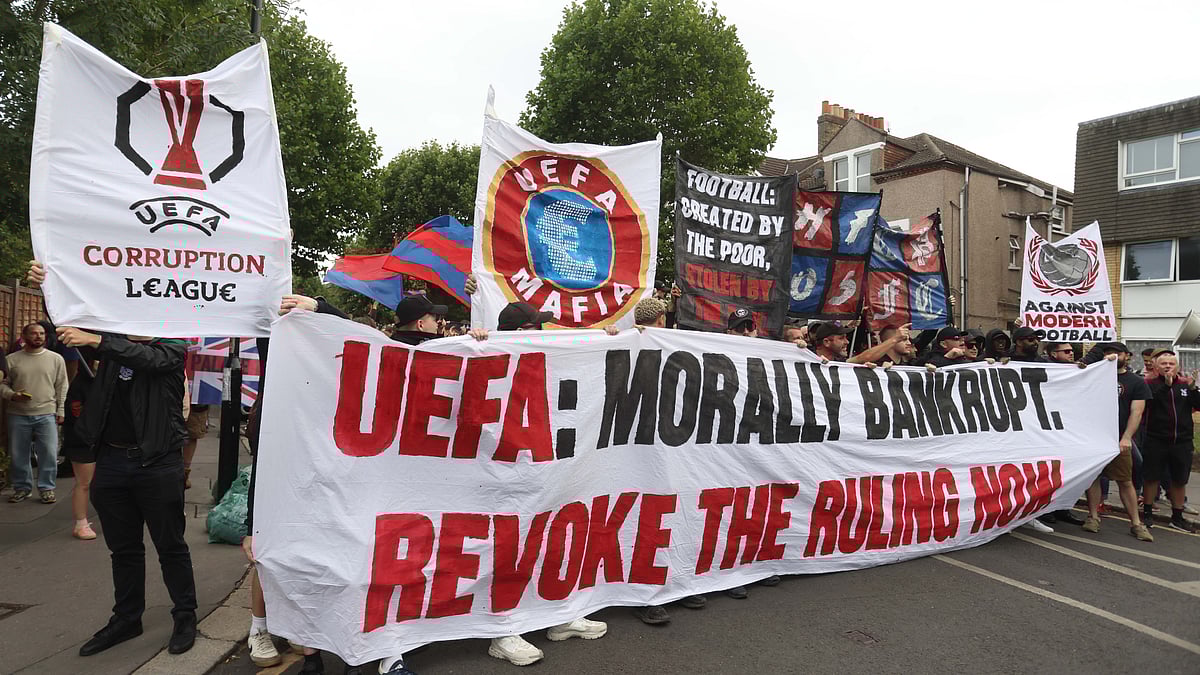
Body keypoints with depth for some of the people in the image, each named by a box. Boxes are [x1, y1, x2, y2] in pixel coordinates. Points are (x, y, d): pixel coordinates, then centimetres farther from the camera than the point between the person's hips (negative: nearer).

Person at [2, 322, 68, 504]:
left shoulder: (56, 359, 4)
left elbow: (61, 386, 6)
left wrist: (60, 410, 2)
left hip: (46, 415, -1)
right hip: (18, 415, 1)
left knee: (49, 454, -1)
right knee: (18, 455, 9)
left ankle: (46, 488, 12)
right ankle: (22, 488, 24)